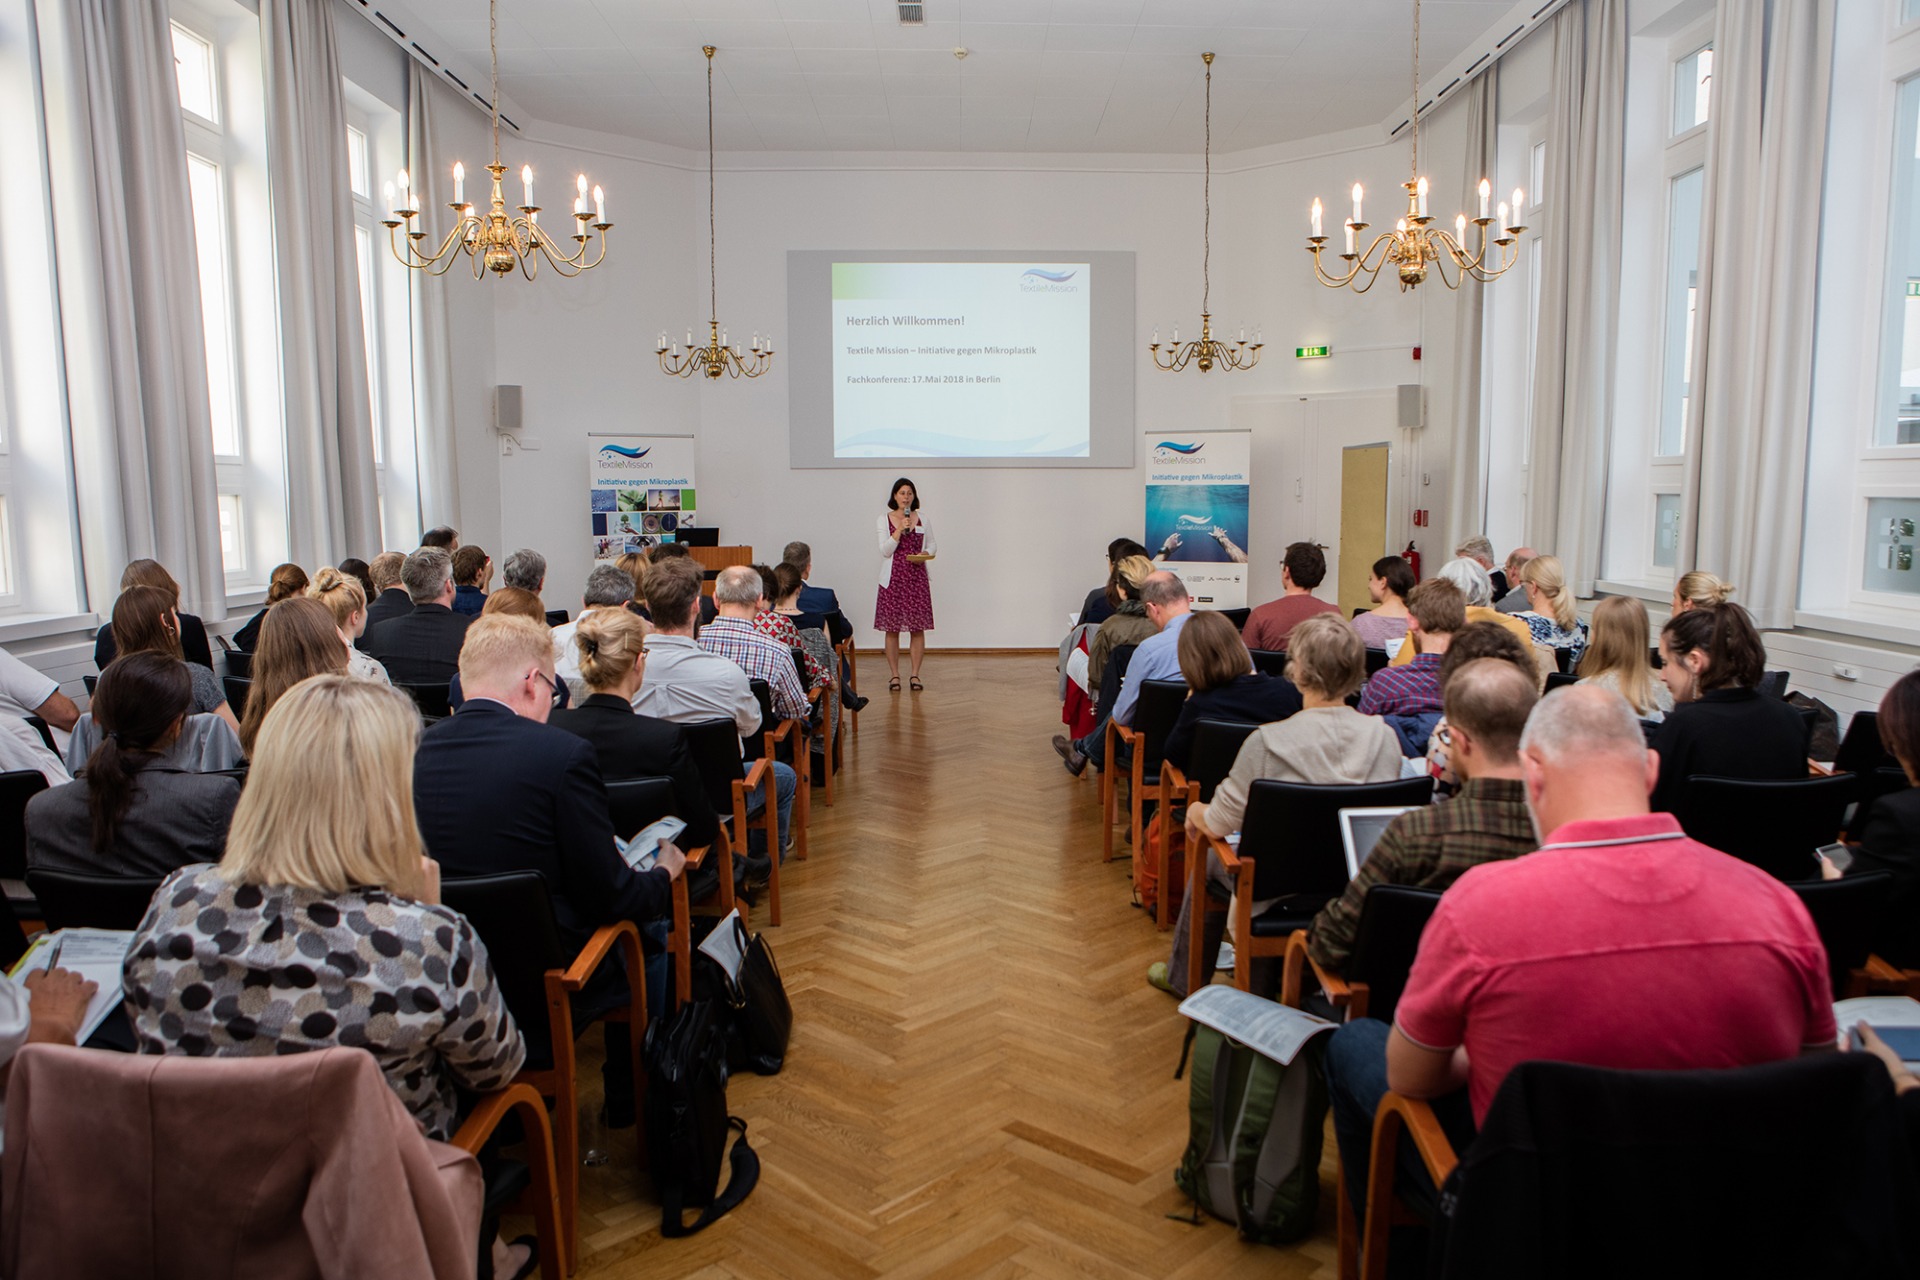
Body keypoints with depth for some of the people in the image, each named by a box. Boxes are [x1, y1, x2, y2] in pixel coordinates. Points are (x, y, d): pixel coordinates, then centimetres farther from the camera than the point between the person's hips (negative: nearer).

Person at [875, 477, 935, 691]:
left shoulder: (922, 520, 8)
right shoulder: (884, 520, 2)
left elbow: (931, 544, 15)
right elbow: (885, 551, -5)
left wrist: (925, 554, -7)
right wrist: (900, 529, -16)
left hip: (917, 578, 2)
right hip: (893, 578, -1)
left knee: (918, 628, 0)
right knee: (892, 629, -1)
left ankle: (915, 675, 9)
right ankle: (894, 676, 8)